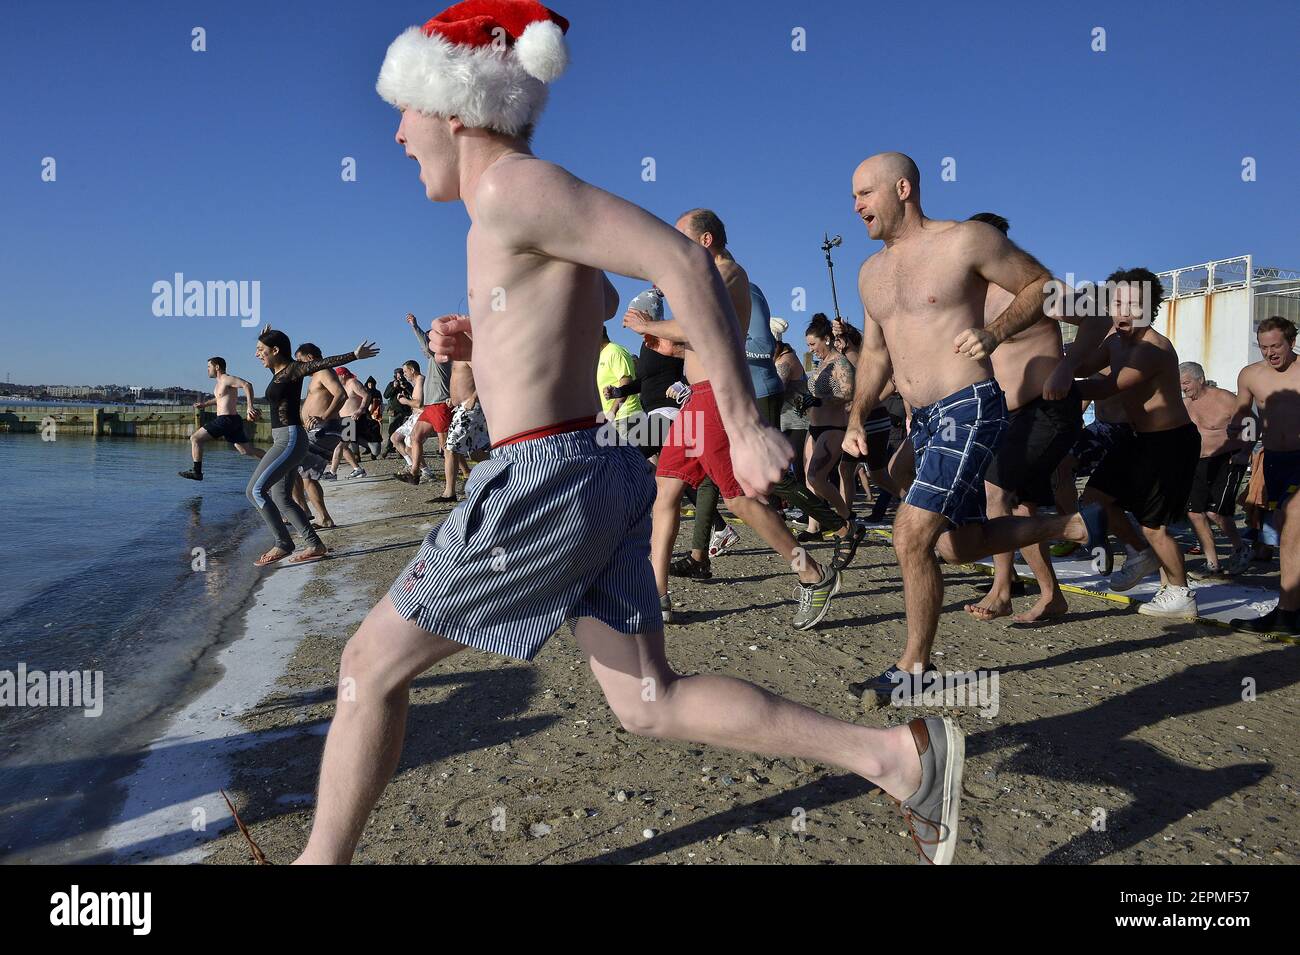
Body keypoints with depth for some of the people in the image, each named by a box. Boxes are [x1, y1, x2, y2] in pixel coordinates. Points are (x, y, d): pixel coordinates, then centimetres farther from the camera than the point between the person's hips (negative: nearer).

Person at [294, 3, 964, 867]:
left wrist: (745, 426, -21)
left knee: (371, 665, 8)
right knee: (651, 704, 11)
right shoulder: (515, 206, 17)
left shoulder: (516, 185, -11)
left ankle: (323, 858, 27)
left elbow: (684, 261, -19)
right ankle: (902, 757, 10)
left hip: (544, 479, -9)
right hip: (597, 473, 10)